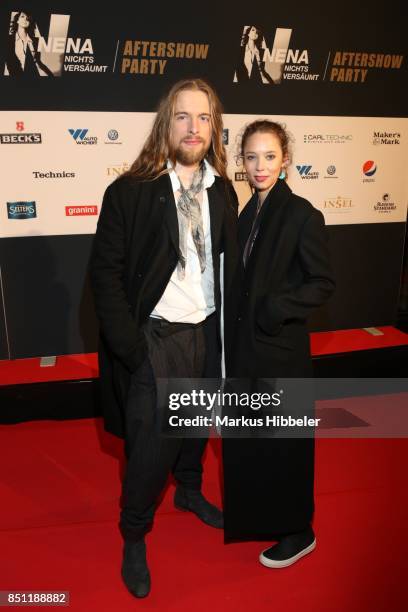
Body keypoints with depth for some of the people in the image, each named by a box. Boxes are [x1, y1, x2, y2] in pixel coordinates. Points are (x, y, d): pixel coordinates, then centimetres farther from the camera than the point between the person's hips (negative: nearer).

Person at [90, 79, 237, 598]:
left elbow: (227, 263, 7)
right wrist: (131, 349, -15)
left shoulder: (222, 191, 2)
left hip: (208, 332, 5)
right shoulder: (130, 192, -12)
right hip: (156, 338, -5)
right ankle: (134, 536, 28)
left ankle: (189, 490, 51)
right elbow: (106, 274, -12)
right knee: (150, 444, 2)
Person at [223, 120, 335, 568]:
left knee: (283, 441, 7)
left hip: (281, 348, -7)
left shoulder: (301, 215, -13)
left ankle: (297, 531, 28)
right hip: (244, 345, 7)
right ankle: (254, 513, 40)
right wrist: (236, 329, 4)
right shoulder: (248, 215, 7)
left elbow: (323, 283, -12)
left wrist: (276, 309, -22)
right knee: (248, 436, 18)